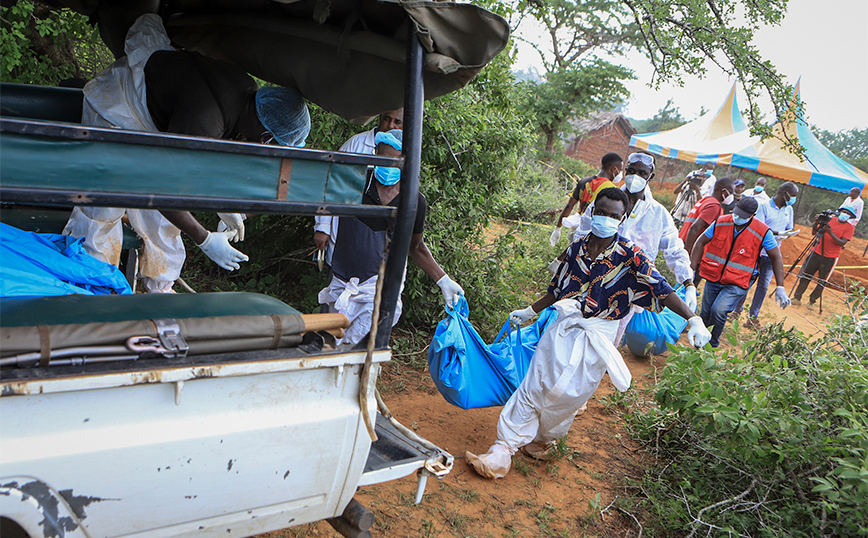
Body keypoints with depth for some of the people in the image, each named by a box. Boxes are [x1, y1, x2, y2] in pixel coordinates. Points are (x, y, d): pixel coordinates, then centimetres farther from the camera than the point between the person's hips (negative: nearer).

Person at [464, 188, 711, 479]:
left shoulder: (630, 256, -10)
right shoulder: (577, 247, 4)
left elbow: (663, 290, -16)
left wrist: (694, 320, -27)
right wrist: (529, 312, 23)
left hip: (597, 337, -3)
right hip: (563, 327, 3)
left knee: (567, 395, 2)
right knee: (534, 386, -1)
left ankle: (541, 438, 31)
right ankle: (503, 449, 8)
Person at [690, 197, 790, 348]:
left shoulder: (762, 232, -12)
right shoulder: (721, 223, -6)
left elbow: (776, 258, -2)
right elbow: (701, 243, 5)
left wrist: (780, 288, -5)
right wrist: (692, 268, 0)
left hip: (737, 284, -3)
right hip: (713, 279, 4)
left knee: (718, 311, -23)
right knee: (705, 315, 10)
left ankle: (713, 344, 0)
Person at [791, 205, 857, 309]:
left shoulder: (850, 227, -3)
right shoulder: (829, 220, 7)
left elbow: (842, 243, -15)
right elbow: (814, 232, 8)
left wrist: (830, 233, -26)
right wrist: (817, 223, -11)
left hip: (830, 258, -3)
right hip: (817, 253, 3)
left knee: (822, 281, 2)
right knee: (805, 275, 4)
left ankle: (812, 301, 13)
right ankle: (797, 298, 10)